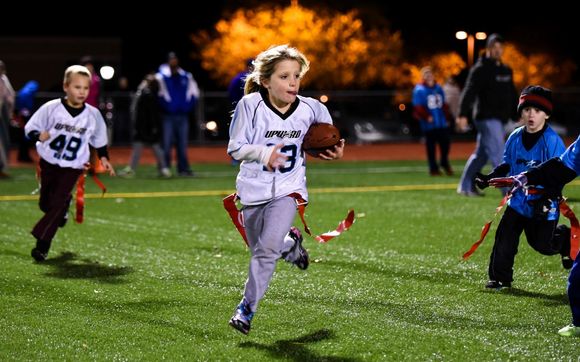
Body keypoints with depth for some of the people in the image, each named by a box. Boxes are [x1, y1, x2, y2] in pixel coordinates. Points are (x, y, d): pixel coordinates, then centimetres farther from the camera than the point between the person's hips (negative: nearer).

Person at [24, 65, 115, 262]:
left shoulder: (93, 114, -7)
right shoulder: (51, 108, -13)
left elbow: (99, 139, 10)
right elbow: (30, 128, -9)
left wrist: (104, 158, 4)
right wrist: (39, 135, -29)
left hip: (72, 167, -1)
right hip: (48, 162, 1)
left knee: (58, 202, -13)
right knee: (46, 202, 13)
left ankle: (42, 243, -8)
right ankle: (64, 206, 49)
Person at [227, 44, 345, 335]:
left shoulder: (310, 109, -9)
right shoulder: (250, 105, -16)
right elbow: (234, 148, -13)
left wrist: (333, 150, -6)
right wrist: (264, 152, -28)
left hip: (287, 189, -1)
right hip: (253, 188, 1)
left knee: (266, 249, -18)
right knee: (260, 251, 13)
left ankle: (247, 308, -7)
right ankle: (290, 243, 47)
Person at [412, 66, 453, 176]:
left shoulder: (438, 88, 12)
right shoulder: (419, 90, -6)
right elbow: (418, 107, -10)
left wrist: (447, 118, 14)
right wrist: (427, 117, -18)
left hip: (442, 123, 5)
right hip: (429, 125, -5)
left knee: (445, 142, 5)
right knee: (431, 146, 1)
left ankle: (445, 163, 27)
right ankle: (433, 168, 11)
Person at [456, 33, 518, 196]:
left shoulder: (506, 70, 18)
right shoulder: (480, 69, -9)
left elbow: (512, 96, 25)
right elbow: (469, 92, -18)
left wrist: (517, 116, 23)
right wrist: (463, 114, -28)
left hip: (498, 119, 8)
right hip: (487, 118, -8)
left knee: (481, 154, 12)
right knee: (497, 154, -10)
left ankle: (466, 186, 19)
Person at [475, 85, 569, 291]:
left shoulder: (552, 141, -15)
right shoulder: (515, 138, 2)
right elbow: (507, 165, 16)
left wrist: (547, 199, -25)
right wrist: (490, 178, 1)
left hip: (543, 202, -4)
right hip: (519, 197, 4)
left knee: (543, 244, 3)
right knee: (504, 237, -3)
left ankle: (566, 239, 35)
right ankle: (500, 278, 10)